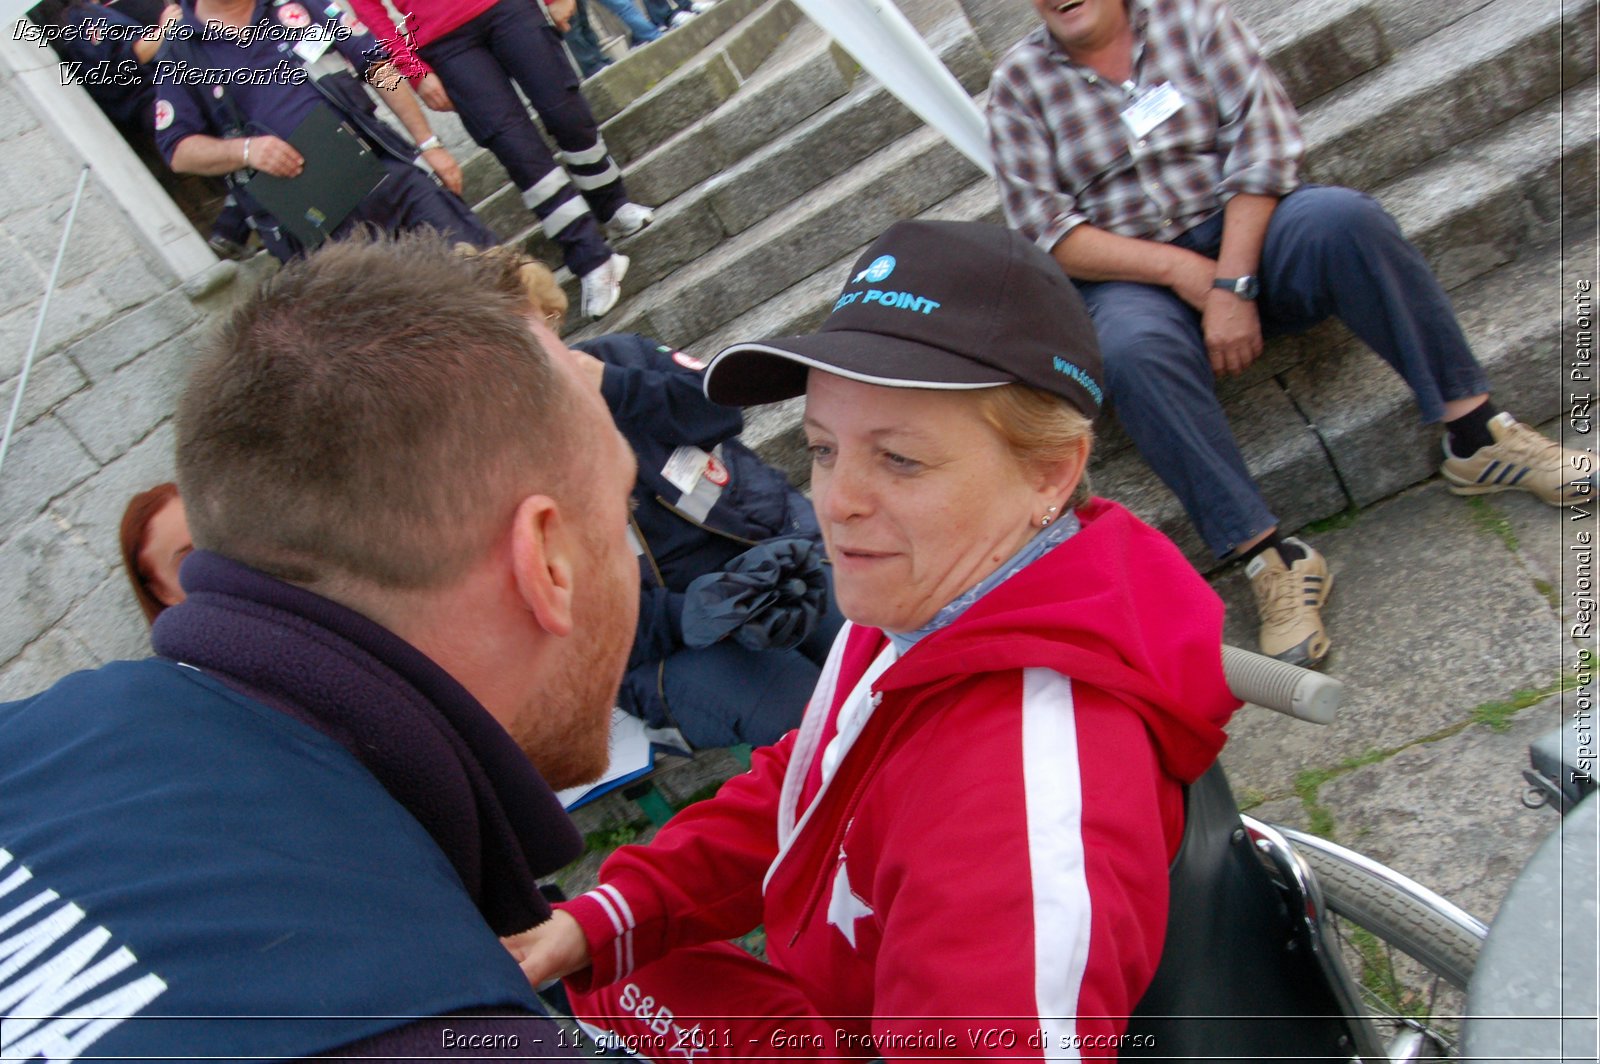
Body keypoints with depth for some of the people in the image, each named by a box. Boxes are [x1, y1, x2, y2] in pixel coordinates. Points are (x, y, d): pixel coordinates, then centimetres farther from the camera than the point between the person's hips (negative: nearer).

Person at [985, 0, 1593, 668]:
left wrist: (1232, 284, -16)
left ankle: (1475, 435, -23)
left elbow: (1265, 141, -4)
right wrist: (1182, 271, -16)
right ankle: (1271, 558, -33)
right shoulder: (1017, 86, 4)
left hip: (1242, 235, 1)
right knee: (1133, 352, -34)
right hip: (1131, 278, -1)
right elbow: (1048, 236, -5)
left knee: (1342, 218, -29)